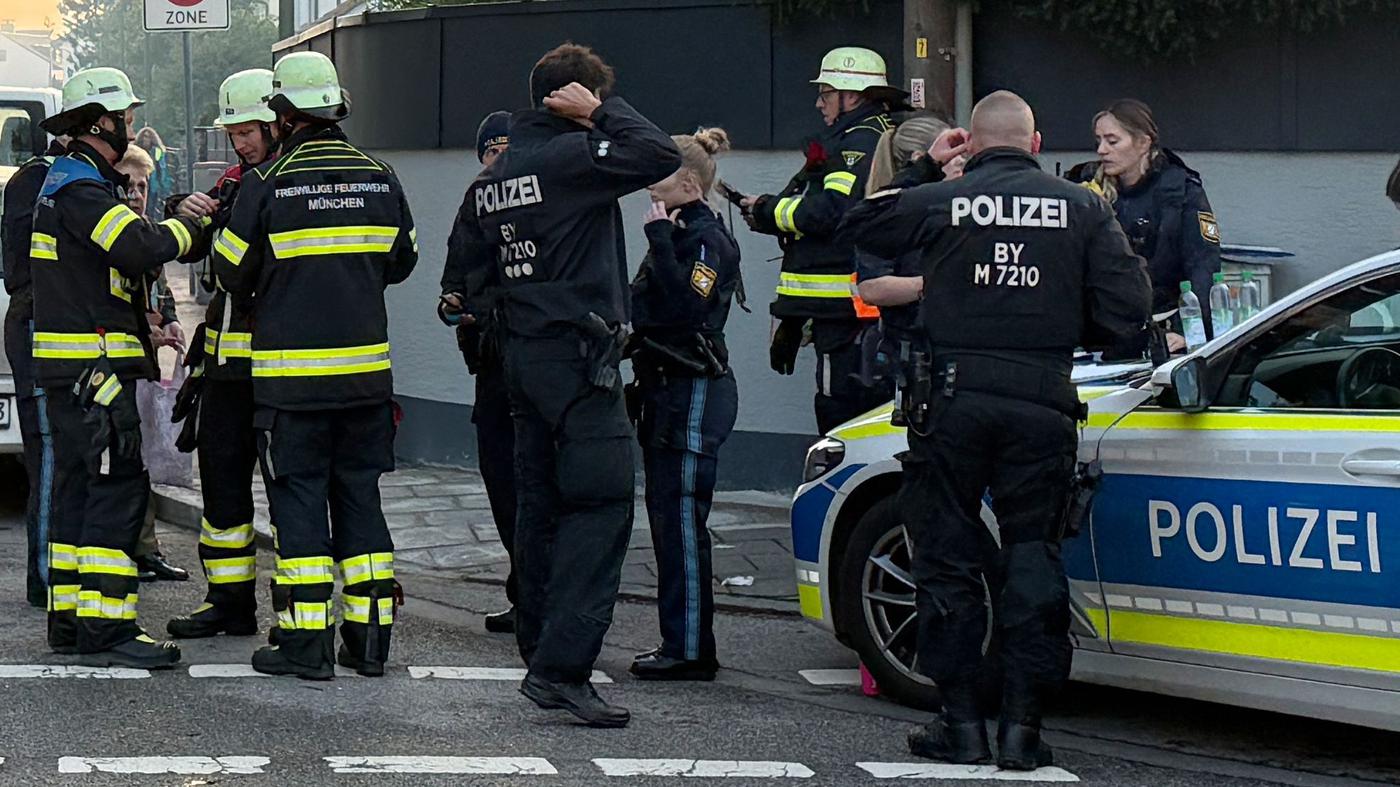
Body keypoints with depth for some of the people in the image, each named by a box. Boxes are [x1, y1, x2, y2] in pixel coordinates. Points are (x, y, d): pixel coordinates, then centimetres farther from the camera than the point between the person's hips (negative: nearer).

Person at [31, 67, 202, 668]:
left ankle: (69, 619, 18)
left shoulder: (70, 181, 19)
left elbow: (123, 256, 21)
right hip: (94, 366, -11)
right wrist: (189, 224, -11)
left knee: (79, 487, 14)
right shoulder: (80, 188, -15)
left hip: (71, 366, 11)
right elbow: (141, 247, -28)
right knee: (115, 488, -11)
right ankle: (106, 628, -13)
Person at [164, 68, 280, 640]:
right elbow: (192, 249, 16)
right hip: (226, 357, 8)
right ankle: (229, 600, 20)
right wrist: (186, 214, -5)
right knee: (221, 470, 11)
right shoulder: (234, 181, 16)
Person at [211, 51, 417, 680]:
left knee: (298, 498, 2)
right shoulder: (381, 179, 3)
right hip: (367, 368, 4)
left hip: (291, 373, -4)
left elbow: (232, 272, -1)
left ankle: (307, 641, 0)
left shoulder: (267, 184, -9)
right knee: (359, 495, 12)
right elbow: (401, 262, 16)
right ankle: (369, 636, 12)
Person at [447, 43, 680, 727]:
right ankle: (560, 666, -19)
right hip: (579, 355, -9)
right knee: (601, 506, -11)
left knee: (541, 504, 13)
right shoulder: (570, 156, -13)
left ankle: (540, 653, 18)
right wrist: (603, 110, -10)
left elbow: (473, 263, 21)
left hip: (522, 355, 9)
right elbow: (660, 156, -22)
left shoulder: (491, 179, 14)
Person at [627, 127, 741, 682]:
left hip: (695, 393, -10)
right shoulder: (678, 234, 17)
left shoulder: (708, 239, -13)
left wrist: (661, 239, -24)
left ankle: (690, 651, -5)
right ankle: (679, 643, 18)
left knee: (681, 517, -9)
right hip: (666, 391, 10)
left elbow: (686, 307, -27)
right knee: (666, 516, 12)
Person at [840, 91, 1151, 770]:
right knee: (1032, 559, 7)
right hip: (1043, 404, 1)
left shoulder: (937, 203, -1)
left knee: (948, 556, 8)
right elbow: (1127, 309, -1)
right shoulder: (1084, 209, 3)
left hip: (955, 400, -1)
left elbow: (858, 225, 14)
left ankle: (961, 722, 10)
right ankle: (1022, 726, 5)